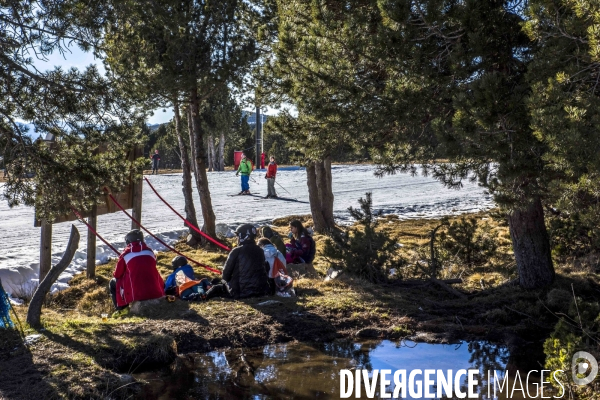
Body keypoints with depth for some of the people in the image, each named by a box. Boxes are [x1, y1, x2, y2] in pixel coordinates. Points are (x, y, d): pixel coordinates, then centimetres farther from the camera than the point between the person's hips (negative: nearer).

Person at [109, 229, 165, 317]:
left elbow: (117, 274, 8)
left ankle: (122, 308, 7)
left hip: (135, 294, -3)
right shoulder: (149, 251, 11)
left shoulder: (126, 254, 0)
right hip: (155, 293, 3)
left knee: (113, 283, 20)